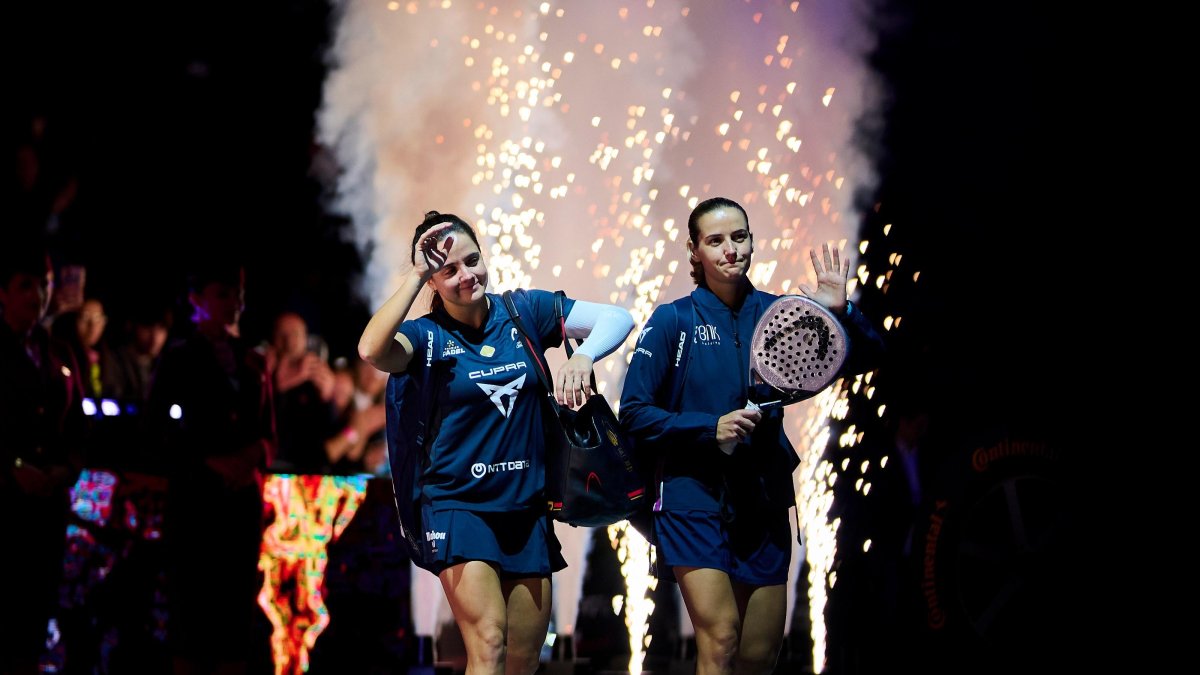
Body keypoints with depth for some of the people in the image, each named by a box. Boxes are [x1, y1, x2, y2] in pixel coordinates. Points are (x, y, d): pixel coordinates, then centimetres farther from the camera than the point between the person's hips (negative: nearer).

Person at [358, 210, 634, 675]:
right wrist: (415, 277, -24)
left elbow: (618, 319, -3)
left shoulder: (526, 312, 2)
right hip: (461, 507, -4)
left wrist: (582, 357, -22)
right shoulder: (428, 335, -6)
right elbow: (371, 351, -27)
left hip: (527, 509, 4)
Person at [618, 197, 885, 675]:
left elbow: (863, 358, 0)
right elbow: (634, 413, -7)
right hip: (694, 497, -4)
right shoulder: (673, 321, -5)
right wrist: (711, 428, -18)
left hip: (764, 503, 4)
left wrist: (841, 312, -19)